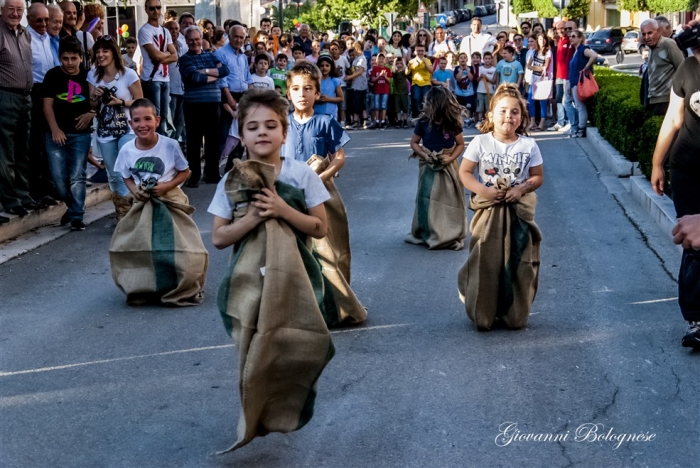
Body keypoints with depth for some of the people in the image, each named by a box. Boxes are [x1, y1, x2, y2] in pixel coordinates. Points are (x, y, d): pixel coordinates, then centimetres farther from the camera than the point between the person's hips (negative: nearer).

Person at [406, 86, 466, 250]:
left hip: (447, 166, -1)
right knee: (426, 201, 3)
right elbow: (414, 142, 2)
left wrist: (451, 158, -16)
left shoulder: (453, 123, -9)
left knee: (449, 200, 5)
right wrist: (424, 155, -15)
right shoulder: (424, 121, -8)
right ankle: (425, 233, 16)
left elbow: (460, 144, 0)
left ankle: (451, 235, 14)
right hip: (429, 166, 1)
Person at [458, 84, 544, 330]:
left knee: (518, 266, 2)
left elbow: (538, 176, 5)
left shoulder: (528, 146, -2)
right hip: (488, 211, -1)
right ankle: (482, 316, 13)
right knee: (485, 264, -1)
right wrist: (483, 190, -16)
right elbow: (464, 172, -1)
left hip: (519, 212, 1)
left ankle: (515, 315, 18)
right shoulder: (480, 143, -5)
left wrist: (521, 189, -14)